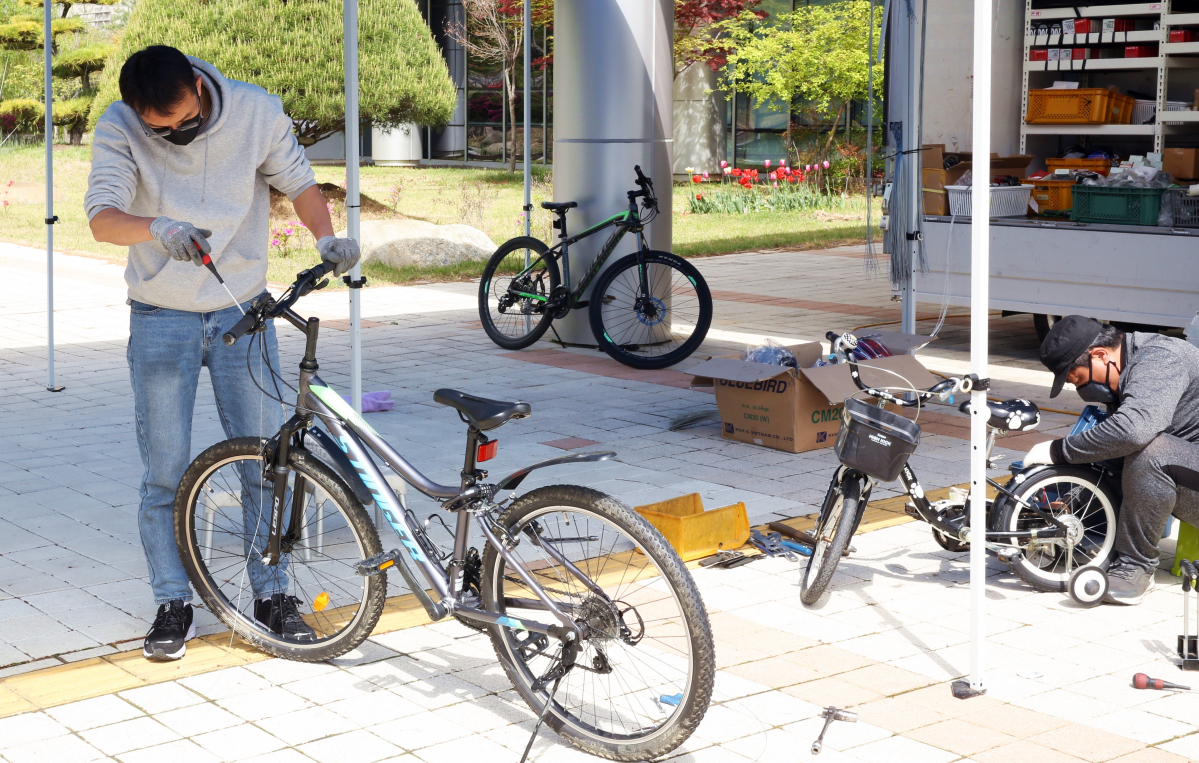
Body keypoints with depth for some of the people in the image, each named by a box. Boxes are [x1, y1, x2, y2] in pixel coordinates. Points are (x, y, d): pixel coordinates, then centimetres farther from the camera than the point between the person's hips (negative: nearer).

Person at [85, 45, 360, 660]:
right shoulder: (118, 129, -13)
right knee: (165, 473, 2)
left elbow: (297, 179, 2)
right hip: (161, 320, -1)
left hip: (243, 312, 1)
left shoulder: (256, 110, -10)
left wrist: (326, 237, -17)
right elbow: (102, 217, -24)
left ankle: (271, 596, 16)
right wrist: (158, 228, -46)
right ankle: (172, 605, 15)